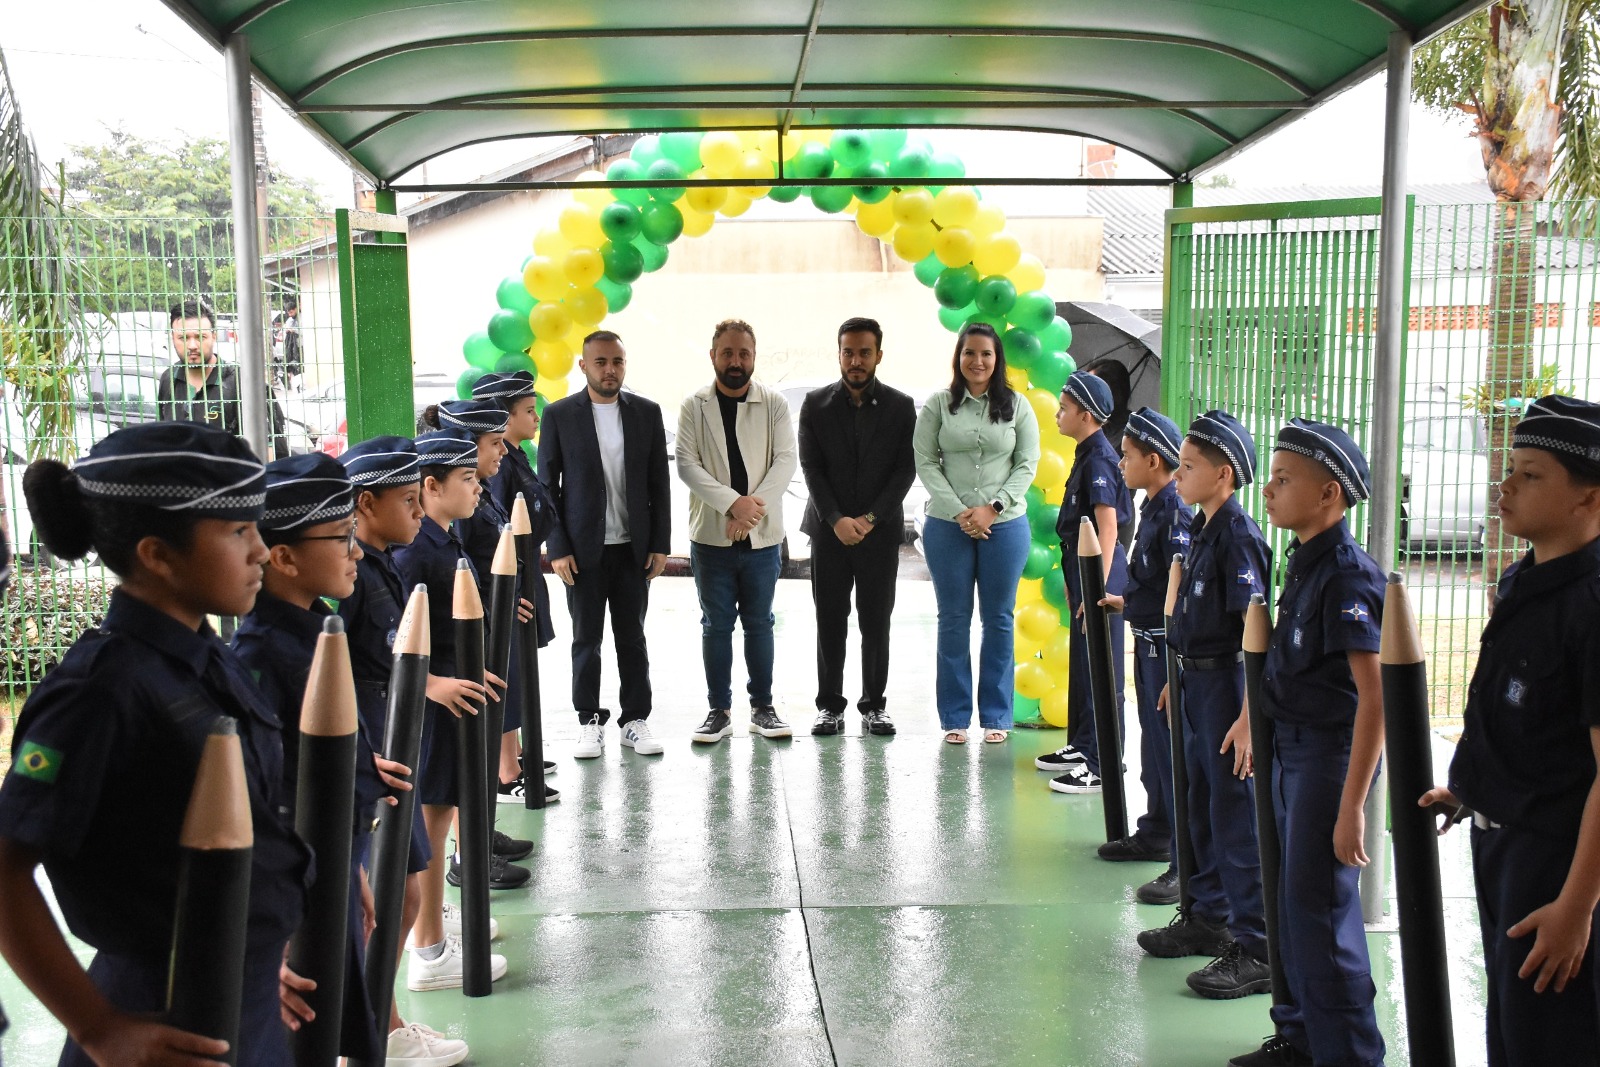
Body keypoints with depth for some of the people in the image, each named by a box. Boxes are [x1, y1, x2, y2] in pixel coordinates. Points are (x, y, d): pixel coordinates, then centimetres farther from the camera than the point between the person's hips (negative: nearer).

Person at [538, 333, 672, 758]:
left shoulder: (647, 412, 5)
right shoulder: (559, 415, -1)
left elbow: (659, 482, 6)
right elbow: (547, 485, -1)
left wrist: (660, 544, 0)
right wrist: (557, 548, -7)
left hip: (634, 547, 2)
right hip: (583, 549, -1)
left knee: (632, 638, 8)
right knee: (586, 639, 5)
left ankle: (635, 720, 17)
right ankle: (590, 722, 16)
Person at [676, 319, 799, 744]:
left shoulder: (774, 403, 1)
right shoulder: (694, 406, 1)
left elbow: (785, 460, -5)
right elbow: (686, 464, -7)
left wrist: (754, 505, -19)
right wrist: (733, 502, -20)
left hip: (763, 535, 0)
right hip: (711, 534, 0)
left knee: (759, 623, 10)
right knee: (716, 624, 6)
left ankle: (762, 706, 21)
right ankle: (719, 710, 15)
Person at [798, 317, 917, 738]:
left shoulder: (900, 406, 2)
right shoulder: (816, 403, 3)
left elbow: (906, 470, -2)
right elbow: (811, 467, -1)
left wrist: (869, 518, -11)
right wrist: (837, 520, -12)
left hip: (880, 530, 0)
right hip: (829, 528, 1)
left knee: (876, 622, 3)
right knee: (830, 621, 3)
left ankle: (874, 706, 13)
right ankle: (830, 707, 12)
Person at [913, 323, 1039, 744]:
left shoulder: (1017, 406, 4)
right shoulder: (938, 405, 2)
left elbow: (1027, 464, 1)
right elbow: (925, 461, -2)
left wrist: (993, 507, -11)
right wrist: (958, 511, -11)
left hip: (1005, 525, 0)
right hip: (947, 526, 0)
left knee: (998, 619, 6)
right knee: (954, 619, 5)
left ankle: (996, 716, 16)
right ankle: (955, 717, 13)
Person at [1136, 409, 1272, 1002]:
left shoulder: (1238, 535, -18)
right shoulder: (1202, 529, 10)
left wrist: (1249, 716, -26)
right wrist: (1183, 678, 25)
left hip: (1228, 685, -9)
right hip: (1198, 680, 9)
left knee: (1236, 816, -3)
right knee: (1202, 807, 18)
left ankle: (1256, 949, 6)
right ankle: (1209, 918, 33)